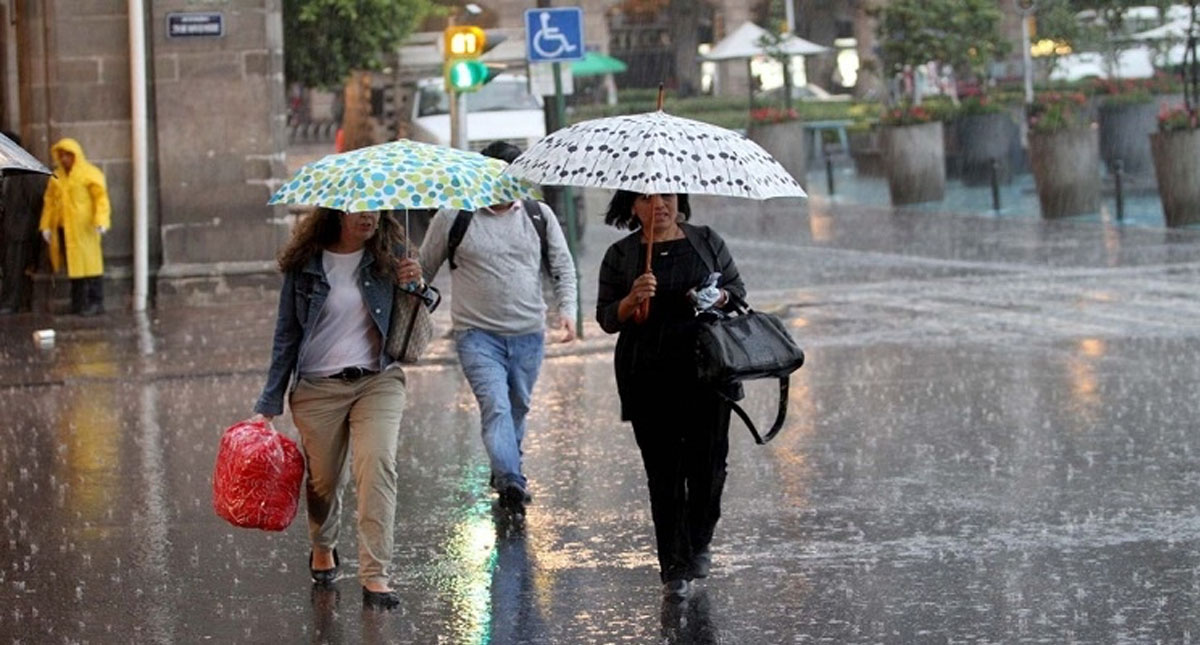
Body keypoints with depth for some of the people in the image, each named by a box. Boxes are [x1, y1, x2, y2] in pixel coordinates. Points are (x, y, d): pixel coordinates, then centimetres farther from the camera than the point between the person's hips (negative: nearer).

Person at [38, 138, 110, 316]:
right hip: (63, 228, 5)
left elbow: (101, 198, -10)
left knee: (89, 263, -5)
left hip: (83, 228, -5)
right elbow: (50, 201, 16)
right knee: (73, 265, 7)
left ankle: (96, 303, -2)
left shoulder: (90, 174, -3)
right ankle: (78, 303, 12)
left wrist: (101, 221, -22)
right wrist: (46, 225, 9)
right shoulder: (56, 177, 14)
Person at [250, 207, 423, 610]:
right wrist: (268, 406, 3)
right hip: (318, 386, 0)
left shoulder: (388, 255, 3)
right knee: (323, 478, 9)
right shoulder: (305, 265, -1)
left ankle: (375, 576, -21)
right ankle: (323, 548, 42)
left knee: (377, 464, -20)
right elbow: (287, 335, 5)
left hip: (378, 381, 0)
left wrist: (414, 286, -12)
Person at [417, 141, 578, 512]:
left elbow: (563, 267, 12)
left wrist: (567, 308, -2)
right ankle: (511, 482, -31)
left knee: (518, 408, 13)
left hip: (528, 335, 4)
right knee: (495, 405, -20)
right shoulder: (454, 218, -1)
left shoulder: (539, 215, 7)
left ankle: (504, 473, 31)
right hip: (478, 334, -4)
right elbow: (424, 270, 9)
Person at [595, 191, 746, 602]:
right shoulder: (620, 255, 6)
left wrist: (718, 298, -8)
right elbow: (606, 318, 4)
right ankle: (674, 570, 4)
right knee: (664, 471, -1)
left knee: (708, 463, -1)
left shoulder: (707, 242, 9)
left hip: (706, 371, 1)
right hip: (649, 379, -1)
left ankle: (699, 544, 25)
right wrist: (632, 300, -16)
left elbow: (738, 288, 14)